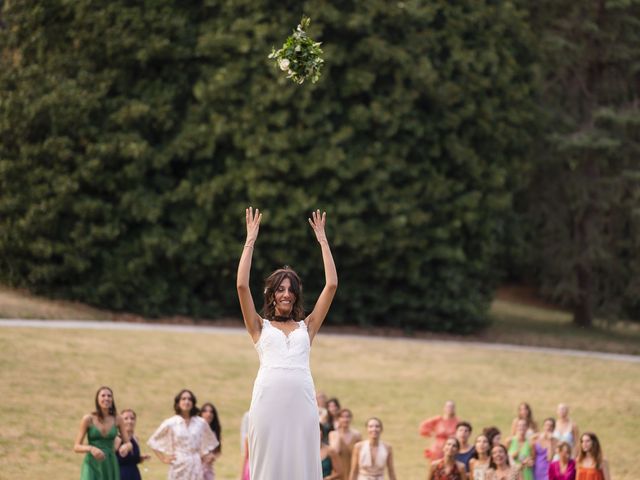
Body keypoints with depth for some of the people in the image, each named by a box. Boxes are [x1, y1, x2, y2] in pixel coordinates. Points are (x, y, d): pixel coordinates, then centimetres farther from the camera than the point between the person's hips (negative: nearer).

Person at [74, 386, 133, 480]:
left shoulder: (118, 419, 1)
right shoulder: (88, 419, -5)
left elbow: (129, 443, 7)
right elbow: (76, 447, -4)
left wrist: (126, 446, -18)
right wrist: (91, 448, -24)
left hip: (110, 466, 3)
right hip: (92, 466, -3)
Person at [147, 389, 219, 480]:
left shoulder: (201, 423, 4)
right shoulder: (170, 423, -2)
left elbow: (211, 441, 22)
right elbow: (153, 441, 7)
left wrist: (207, 455, 11)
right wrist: (163, 459, 2)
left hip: (196, 467, 2)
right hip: (179, 467, -2)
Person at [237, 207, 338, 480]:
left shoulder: (307, 326, 18)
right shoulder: (260, 327, 16)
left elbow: (332, 285, 14)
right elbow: (242, 286, 5)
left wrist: (322, 241, 17)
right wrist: (250, 241, 8)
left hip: (301, 400, 1)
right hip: (268, 399, -1)